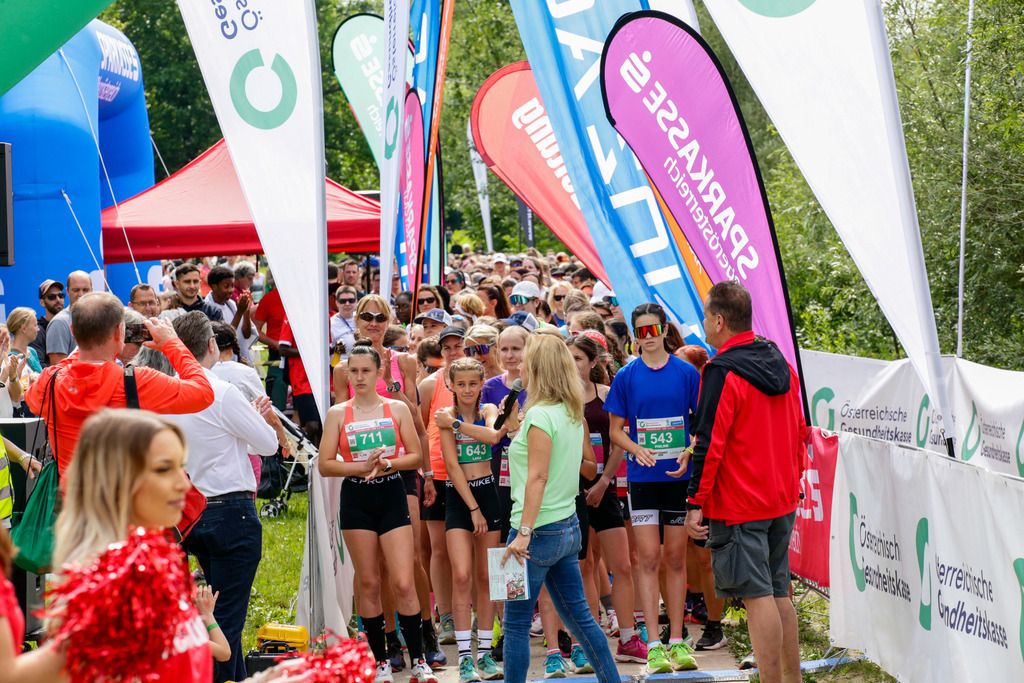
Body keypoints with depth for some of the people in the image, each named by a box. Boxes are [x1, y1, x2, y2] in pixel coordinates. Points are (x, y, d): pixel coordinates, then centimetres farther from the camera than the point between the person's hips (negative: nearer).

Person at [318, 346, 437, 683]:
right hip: (355, 499, 1)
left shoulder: (397, 409, 6)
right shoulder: (338, 413, 5)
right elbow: (325, 464, 1)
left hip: (392, 495, 0)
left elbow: (415, 456, 4)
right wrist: (361, 466, -14)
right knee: (368, 583, 3)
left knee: (403, 583, -8)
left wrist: (388, 464, -14)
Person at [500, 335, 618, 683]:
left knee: (516, 623, 0)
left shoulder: (540, 414, -15)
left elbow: (538, 477, -20)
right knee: (578, 615, 15)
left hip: (540, 531, -9)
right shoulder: (572, 413, 9)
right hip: (569, 527, 9)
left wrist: (524, 532, -22)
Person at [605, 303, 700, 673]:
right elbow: (616, 429, 5)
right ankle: (653, 644, -1)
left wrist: (690, 452, -12)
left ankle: (677, 640, 13)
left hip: (679, 477, 1)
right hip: (642, 477, -1)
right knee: (649, 558, -3)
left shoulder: (687, 373, 2)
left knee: (675, 558, 7)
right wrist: (637, 449, -14)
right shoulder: (626, 377, 2)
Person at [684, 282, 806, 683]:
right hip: (783, 500, 8)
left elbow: (710, 444, -17)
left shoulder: (722, 372, -15)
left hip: (739, 505, -8)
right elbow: (799, 432, 17)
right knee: (778, 593, 14)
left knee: (758, 597, -6)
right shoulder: (781, 364, 10)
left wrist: (696, 503, -13)